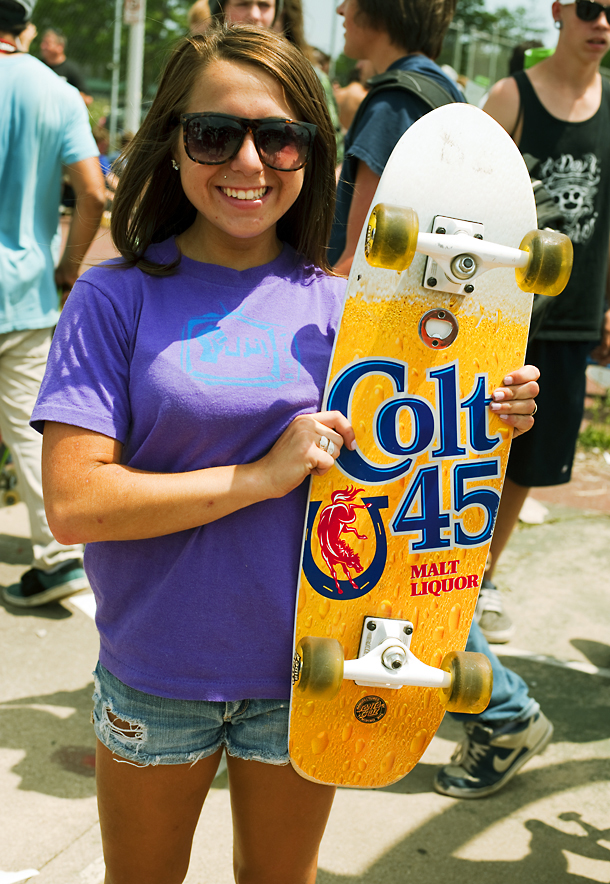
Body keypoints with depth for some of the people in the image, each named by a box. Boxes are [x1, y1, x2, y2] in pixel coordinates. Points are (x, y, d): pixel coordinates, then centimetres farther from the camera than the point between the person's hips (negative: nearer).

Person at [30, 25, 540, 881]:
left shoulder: (340, 305, -3)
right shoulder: (118, 298, -11)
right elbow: (73, 503, -18)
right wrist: (263, 475, -24)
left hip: (306, 669, 2)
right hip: (158, 674, -2)